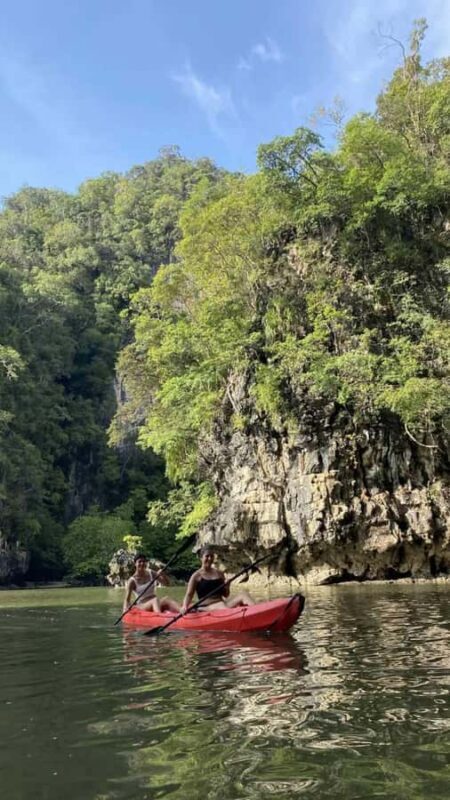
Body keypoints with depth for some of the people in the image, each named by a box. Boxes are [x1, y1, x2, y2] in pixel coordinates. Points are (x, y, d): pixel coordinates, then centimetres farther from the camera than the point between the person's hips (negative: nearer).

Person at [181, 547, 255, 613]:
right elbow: (189, 594, -2)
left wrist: (227, 586, -3)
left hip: (221, 603, 5)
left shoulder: (219, 573, 16)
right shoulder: (196, 576, 3)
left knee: (243, 594, -20)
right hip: (205, 607, -5)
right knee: (222, 605, -39)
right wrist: (185, 607, -21)